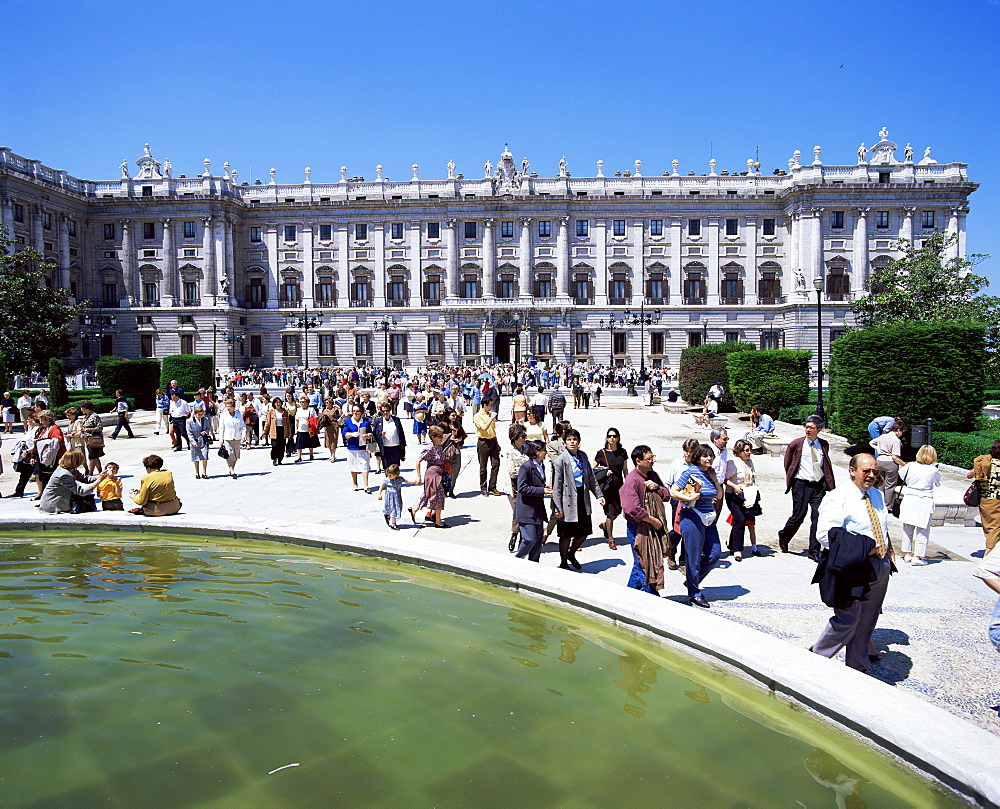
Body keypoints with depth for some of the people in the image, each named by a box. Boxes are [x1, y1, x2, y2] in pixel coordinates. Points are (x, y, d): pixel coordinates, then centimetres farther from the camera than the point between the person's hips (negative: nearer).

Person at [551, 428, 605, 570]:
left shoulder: (583, 456, 7)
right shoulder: (560, 461, -12)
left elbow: (591, 477, 16)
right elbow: (556, 487, -12)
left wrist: (599, 494, 11)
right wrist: (558, 508, -14)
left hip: (582, 499, 6)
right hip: (568, 501, -6)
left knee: (584, 531, 13)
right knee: (566, 535, 5)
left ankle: (571, 553, 38)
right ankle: (563, 563, 24)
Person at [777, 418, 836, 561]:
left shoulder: (824, 445, 7)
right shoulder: (796, 444, -3)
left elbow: (827, 465, 16)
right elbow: (787, 463, 7)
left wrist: (831, 484, 9)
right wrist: (789, 480, 5)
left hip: (819, 485, 3)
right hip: (801, 484, -3)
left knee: (818, 517, -1)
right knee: (798, 516, 1)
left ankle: (814, 551, 10)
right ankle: (784, 536, 30)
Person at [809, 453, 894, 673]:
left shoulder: (877, 495, 13)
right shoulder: (838, 498, -13)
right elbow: (825, 534, -21)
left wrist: (888, 546, 7)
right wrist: (864, 547, -22)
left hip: (879, 569, 8)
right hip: (852, 569, -8)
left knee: (866, 623, 14)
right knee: (846, 621, -4)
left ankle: (857, 667, 28)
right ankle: (816, 657, 16)